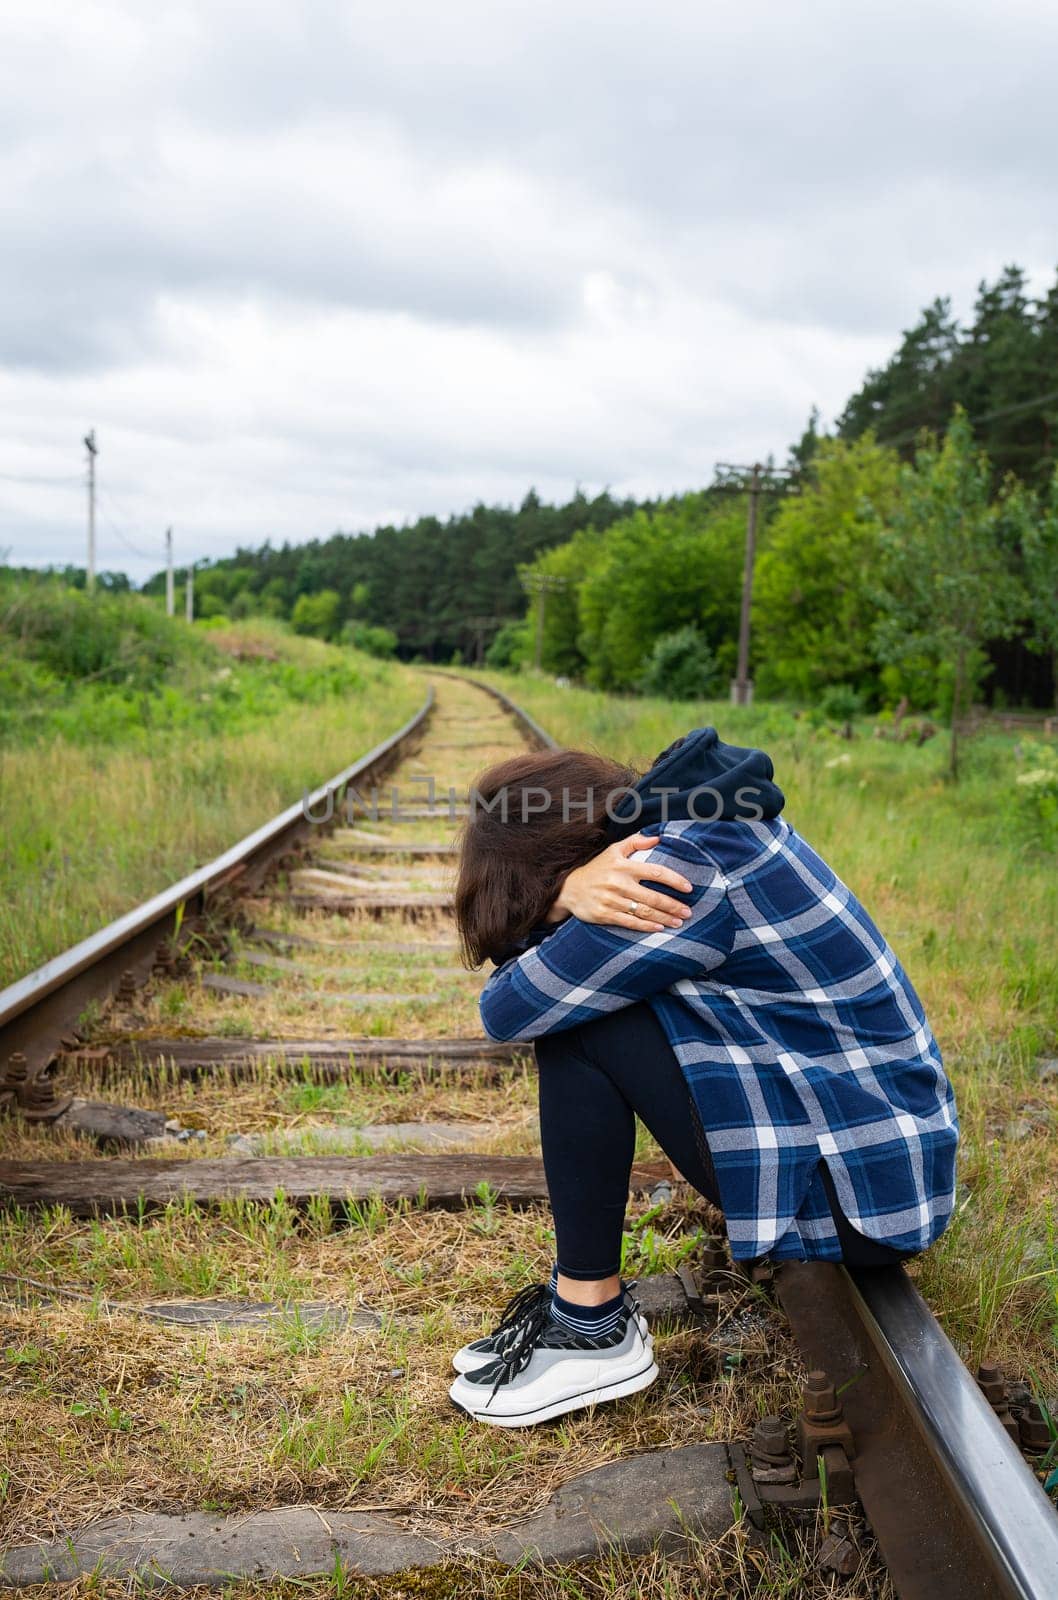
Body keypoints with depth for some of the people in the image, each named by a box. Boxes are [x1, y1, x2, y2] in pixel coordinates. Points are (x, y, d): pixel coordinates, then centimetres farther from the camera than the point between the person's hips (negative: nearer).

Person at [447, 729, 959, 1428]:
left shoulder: (688, 872, -23)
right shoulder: (717, 823, 5)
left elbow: (508, 1008, -17)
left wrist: (565, 896, -3)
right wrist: (569, 898, -16)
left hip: (863, 1195, -10)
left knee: (571, 1020, -15)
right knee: (575, 995, 8)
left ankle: (594, 1331, -2)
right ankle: (582, 1297, 13)